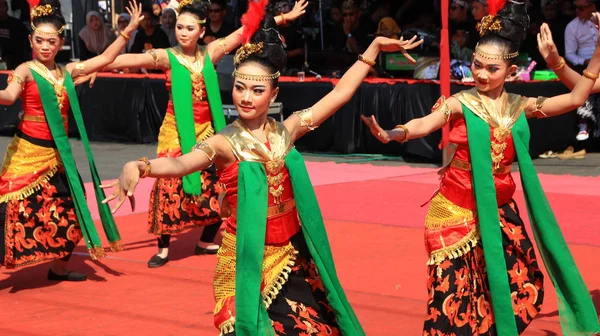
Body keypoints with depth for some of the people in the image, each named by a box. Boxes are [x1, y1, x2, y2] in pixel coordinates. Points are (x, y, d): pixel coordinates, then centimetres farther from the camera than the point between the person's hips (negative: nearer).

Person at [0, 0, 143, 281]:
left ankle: (59, 267, 30)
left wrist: (129, 30, 13)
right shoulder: (25, 71, -8)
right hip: (27, 154, -6)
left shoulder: (67, 72, 9)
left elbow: (105, 58, 15)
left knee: (68, 210, 13)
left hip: (57, 154, 6)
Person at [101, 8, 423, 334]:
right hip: (246, 262, -4)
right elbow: (179, 164, -28)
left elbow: (339, 93, 8)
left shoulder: (286, 131, 3)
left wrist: (374, 47, 9)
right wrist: (138, 167, -49)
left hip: (292, 259, 4)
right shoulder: (224, 142, -9)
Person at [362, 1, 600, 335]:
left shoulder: (520, 106, 3)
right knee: (458, 294, -3)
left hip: (499, 212, 4)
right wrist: (392, 134, -44)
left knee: (514, 289, 8)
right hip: (458, 212, -4)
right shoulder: (461, 103, -8)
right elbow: (423, 124, -24)